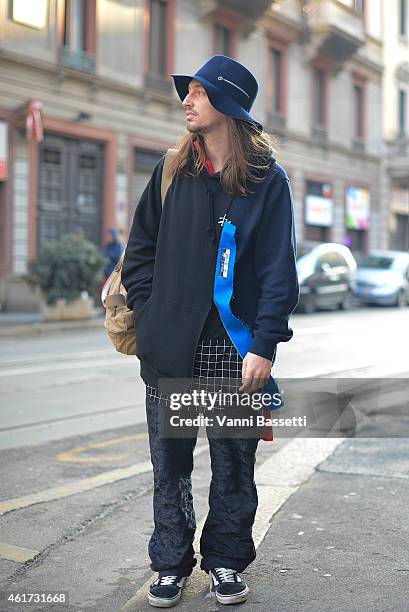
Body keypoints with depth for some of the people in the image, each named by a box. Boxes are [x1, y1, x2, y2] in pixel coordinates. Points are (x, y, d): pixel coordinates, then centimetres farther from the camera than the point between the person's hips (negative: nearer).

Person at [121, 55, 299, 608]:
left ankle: (226, 562, 25)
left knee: (233, 465, 8)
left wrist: (263, 345, -13)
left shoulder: (268, 180, -2)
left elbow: (279, 270, -6)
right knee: (169, 464, 9)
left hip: (234, 349, -3)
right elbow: (140, 248, 13)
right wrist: (148, 316, 1)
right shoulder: (172, 172, 9)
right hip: (170, 349, 3)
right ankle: (171, 564, 24)